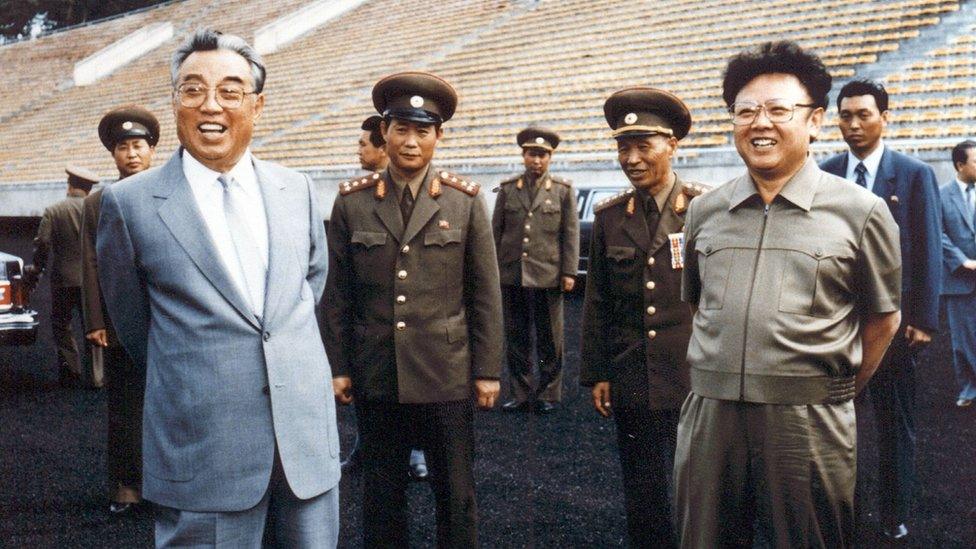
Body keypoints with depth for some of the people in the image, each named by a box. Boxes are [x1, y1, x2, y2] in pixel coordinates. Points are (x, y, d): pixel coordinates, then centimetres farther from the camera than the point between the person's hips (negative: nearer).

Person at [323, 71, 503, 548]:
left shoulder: (466, 201, -1)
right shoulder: (352, 202, 1)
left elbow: (485, 294, 0)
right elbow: (337, 294, 5)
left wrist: (487, 370, -1)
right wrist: (338, 366, 3)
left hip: (446, 378, -1)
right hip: (376, 379, 1)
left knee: (456, 496, 10)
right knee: (380, 497, 14)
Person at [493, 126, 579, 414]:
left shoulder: (564, 190, 3)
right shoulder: (507, 188, 7)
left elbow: (571, 234, 1)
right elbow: (496, 231, 9)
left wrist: (569, 272, -6)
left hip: (547, 277, -2)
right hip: (512, 276, 2)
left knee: (549, 339, 6)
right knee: (516, 337, 9)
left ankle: (548, 394, 16)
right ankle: (520, 392, 19)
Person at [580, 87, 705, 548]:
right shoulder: (609, 216, 6)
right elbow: (596, 303, 9)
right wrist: (596, 373, 7)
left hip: (694, 384, -3)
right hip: (631, 385, 3)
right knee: (641, 500, 12)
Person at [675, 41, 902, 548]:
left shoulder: (859, 212, -2)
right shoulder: (704, 212, 7)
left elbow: (883, 317, 5)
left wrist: (838, 390, 7)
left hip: (809, 423, -3)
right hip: (710, 413, 3)